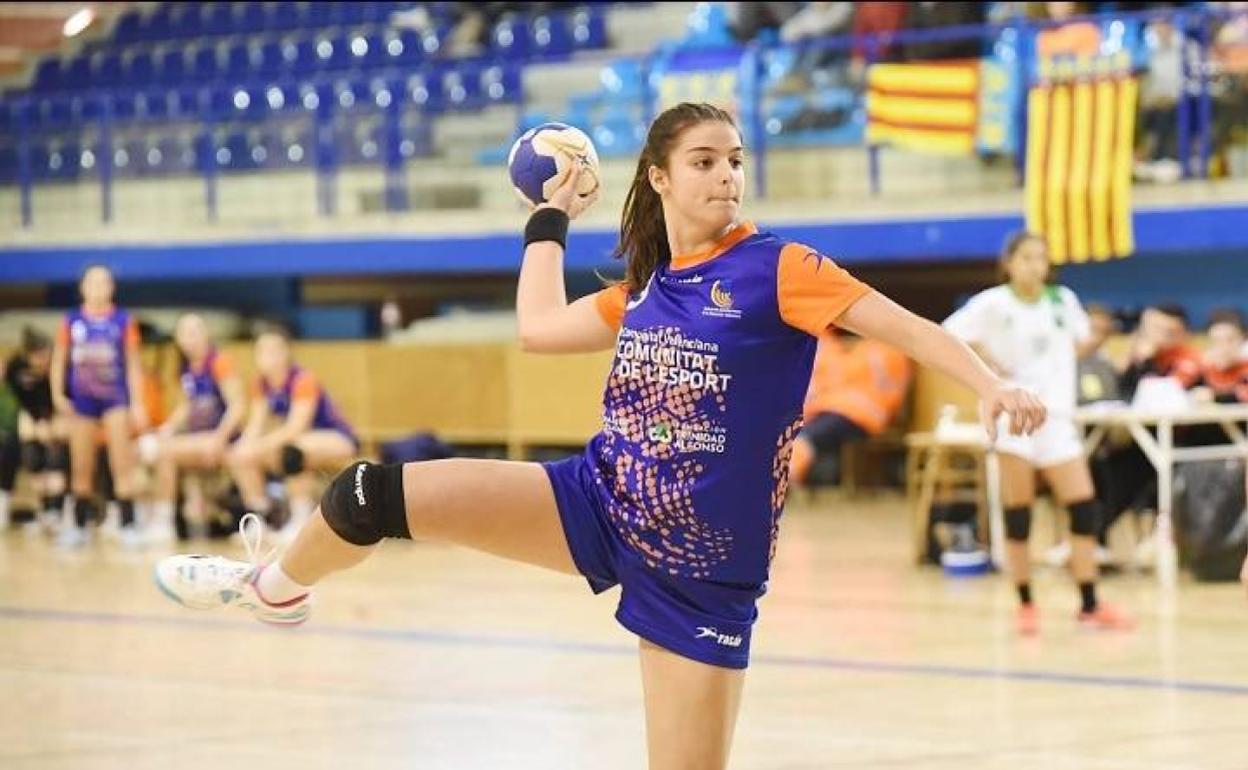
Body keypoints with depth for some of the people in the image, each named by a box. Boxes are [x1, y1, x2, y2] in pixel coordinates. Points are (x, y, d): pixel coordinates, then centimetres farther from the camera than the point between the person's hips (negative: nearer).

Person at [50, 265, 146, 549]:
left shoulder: (123, 321, 0)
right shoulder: (72, 321, 3)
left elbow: (133, 364, 3)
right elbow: (59, 360, 8)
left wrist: (137, 404, -2)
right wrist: (57, 394, -4)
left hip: (115, 398, -2)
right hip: (82, 400, 2)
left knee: (122, 465, -8)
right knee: (81, 468, 7)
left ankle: (128, 526, -8)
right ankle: (78, 526, 16)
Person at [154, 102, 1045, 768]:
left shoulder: (776, 267, -10)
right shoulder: (645, 290, 8)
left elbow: (903, 324, -17)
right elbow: (538, 327, 20)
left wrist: (997, 388, -30)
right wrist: (551, 220, 26)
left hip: (699, 565, -4)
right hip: (599, 502, 4)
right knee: (372, 495, -2)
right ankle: (278, 588, 29)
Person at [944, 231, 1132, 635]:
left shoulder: (1063, 300, 6)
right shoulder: (994, 303, -7)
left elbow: (1080, 339, 24)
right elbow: (950, 333, -13)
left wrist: (1061, 369, 5)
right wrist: (989, 366, -16)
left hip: (1056, 415, 4)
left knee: (1084, 505, -2)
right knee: (1018, 511, -2)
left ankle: (1089, 605, 5)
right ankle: (1025, 605, 8)